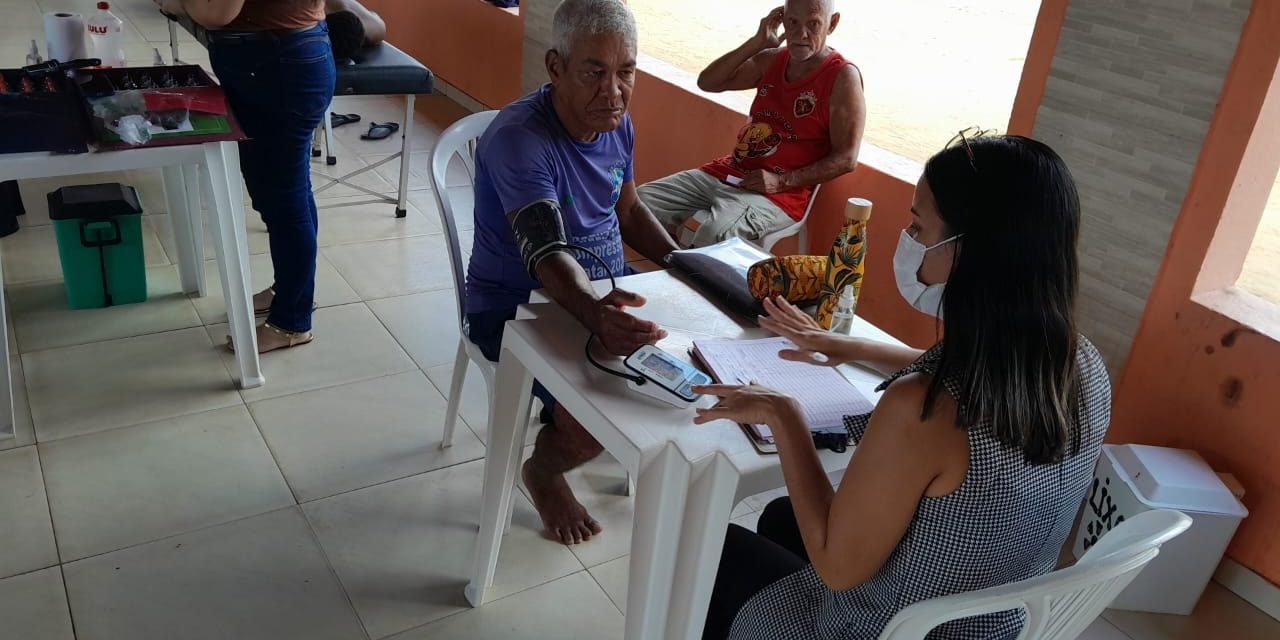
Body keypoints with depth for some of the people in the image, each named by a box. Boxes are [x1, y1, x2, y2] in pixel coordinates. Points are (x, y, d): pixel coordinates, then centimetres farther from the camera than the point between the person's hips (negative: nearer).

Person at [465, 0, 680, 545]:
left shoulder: (617, 124, -2)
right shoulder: (518, 138, -27)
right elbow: (546, 254, -39)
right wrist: (594, 314, -59)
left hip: (604, 295, 8)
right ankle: (543, 472, 11)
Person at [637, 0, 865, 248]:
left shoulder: (843, 77, -7)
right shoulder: (771, 59, 12)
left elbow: (846, 159, -12)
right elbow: (707, 83, 8)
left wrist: (781, 181, -18)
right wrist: (756, 43, -3)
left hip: (778, 193, -7)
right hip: (725, 172, 7)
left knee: (709, 236, -35)